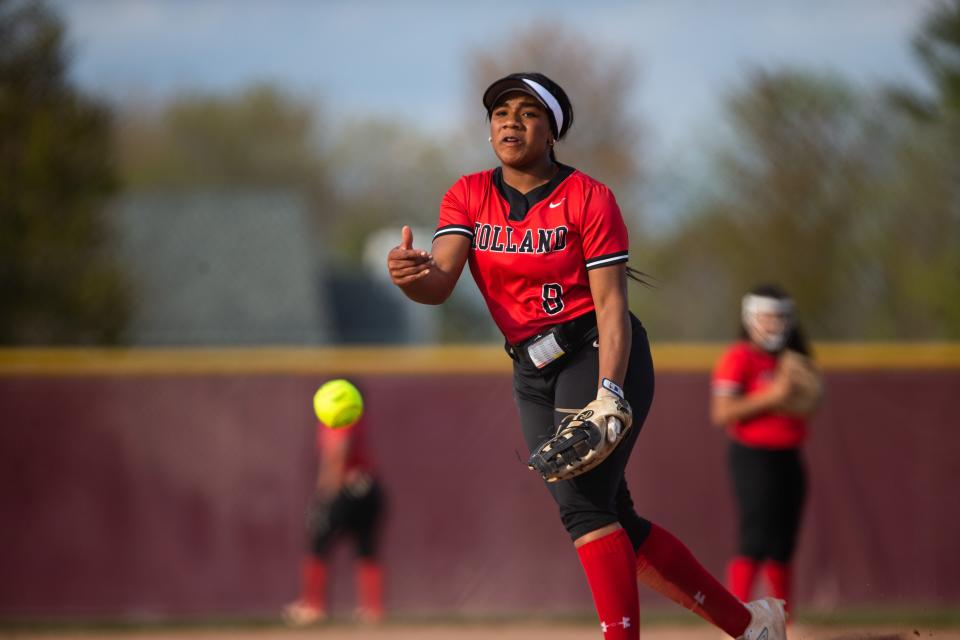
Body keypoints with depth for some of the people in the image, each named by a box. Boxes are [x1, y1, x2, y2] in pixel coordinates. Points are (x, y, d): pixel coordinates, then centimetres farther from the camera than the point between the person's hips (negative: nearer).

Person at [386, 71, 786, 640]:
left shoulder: (588, 198, -10)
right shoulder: (468, 197, 3)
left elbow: (611, 304, -15)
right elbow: (440, 283, -13)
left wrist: (609, 394, -28)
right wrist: (412, 274, -38)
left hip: (600, 357, -6)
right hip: (534, 373, 6)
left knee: (583, 502, -24)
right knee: (617, 525, 7)